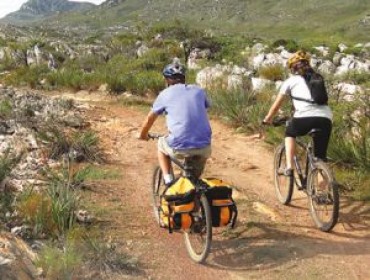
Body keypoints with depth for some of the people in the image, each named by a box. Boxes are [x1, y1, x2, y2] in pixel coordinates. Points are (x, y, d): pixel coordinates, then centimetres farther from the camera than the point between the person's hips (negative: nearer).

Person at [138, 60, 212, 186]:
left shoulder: (165, 94, 9)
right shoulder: (199, 91, 15)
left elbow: (150, 119, 19)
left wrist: (142, 135, 39)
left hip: (179, 147, -2)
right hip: (204, 147, 3)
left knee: (161, 144, 31)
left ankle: (168, 179, 17)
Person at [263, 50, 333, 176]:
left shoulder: (290, 81, 17)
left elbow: (277, 104, 23)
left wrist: (267, 119, 40)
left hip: (305, 118, -3)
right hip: (325, 118, 3)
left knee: (289, 134, 29)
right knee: (320, 158, 15)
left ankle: (289, 166, 14)